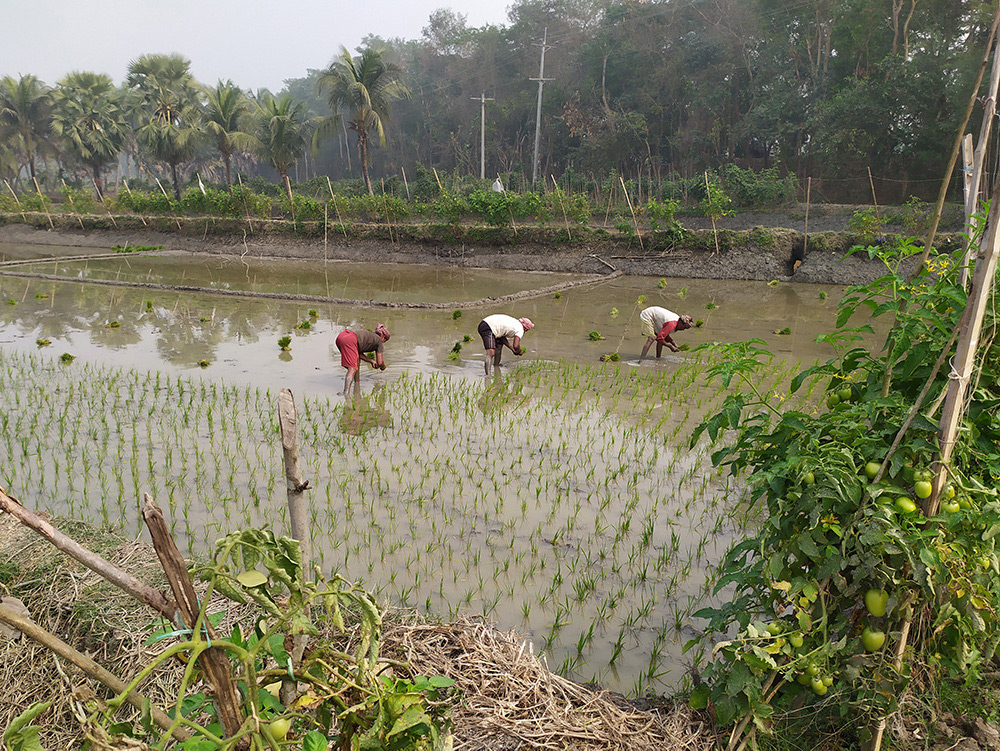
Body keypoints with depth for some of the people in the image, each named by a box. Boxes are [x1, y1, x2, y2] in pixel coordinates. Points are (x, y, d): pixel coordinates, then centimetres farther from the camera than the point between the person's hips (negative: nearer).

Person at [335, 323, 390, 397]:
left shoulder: (369, 335, 35)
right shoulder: (379, 341, 15)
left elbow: (359, 354, 30)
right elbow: (380, 362, 11)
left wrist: (371, 361, 29)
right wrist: (383, 367, 32)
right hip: (349, 340, -9)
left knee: (357, 360, 26)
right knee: (352, 369, -10)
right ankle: (346, 394, -25)